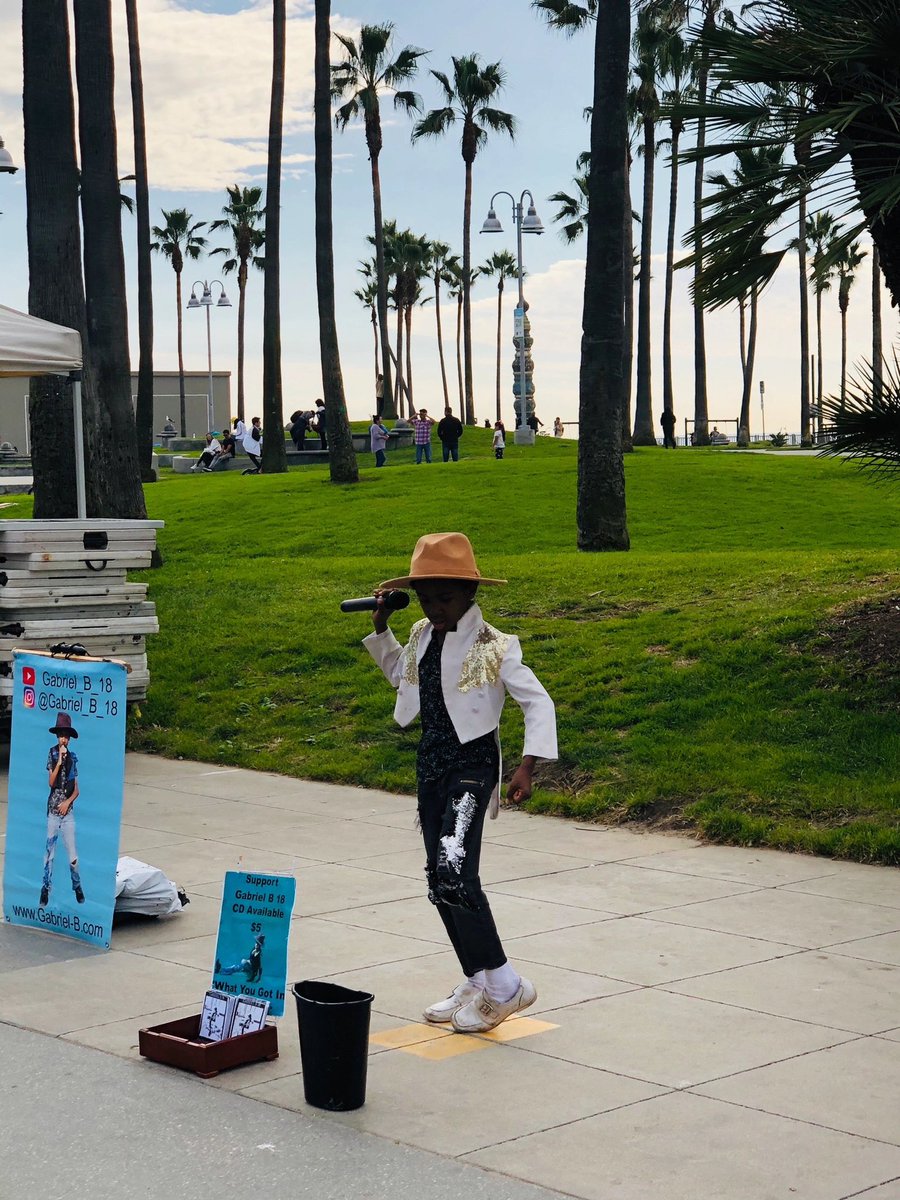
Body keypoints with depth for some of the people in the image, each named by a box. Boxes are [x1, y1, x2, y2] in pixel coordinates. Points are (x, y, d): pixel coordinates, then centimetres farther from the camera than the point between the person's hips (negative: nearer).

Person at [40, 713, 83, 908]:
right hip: (53, 809, -1)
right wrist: (59, 762, -18)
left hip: (68, 811, 1)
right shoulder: (52, 754, 0)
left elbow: (76, 789, 8)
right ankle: (46, 889, 12)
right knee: (49, 850, 3)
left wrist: (68, 802, -8)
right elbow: (51, 782, -10)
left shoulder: (73, 757, 5)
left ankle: (77, 888, 10)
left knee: (72, 853, -3)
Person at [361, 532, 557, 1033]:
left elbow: (538, 703, -11)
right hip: (432, 762, 8)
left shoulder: (493, 648, -13)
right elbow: (401, 674, 29)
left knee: (455, 872, -23)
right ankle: (477, 984, 23)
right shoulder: (422, 636, 7)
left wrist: (527, 766, -19)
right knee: (440, 881, 10)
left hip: (474, 763, -8)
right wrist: (381, 629, 16)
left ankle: (503, 984, -11)